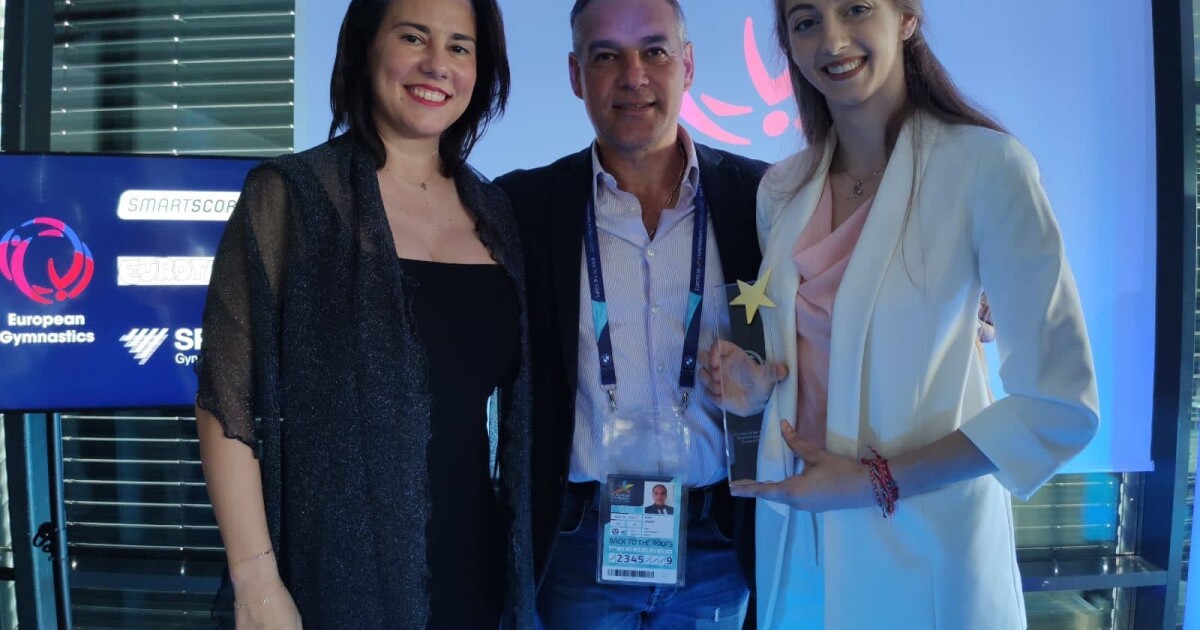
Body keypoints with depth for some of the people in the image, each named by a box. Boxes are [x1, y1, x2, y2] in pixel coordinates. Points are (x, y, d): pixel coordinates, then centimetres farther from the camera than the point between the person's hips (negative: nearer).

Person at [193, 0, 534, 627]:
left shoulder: (494, 211, 5)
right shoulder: (290, 194, -8)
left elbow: (513, 400, 9)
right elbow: (228, 398, -11)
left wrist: (522, 558, 6)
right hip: (332, 573, -4)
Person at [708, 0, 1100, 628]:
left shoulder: (986, 164, -15)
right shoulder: (781, 188, 0)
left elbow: (1059, 407, -15)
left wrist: (877, 482, -17)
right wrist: (755, 380, -6)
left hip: (923, 544, -4)